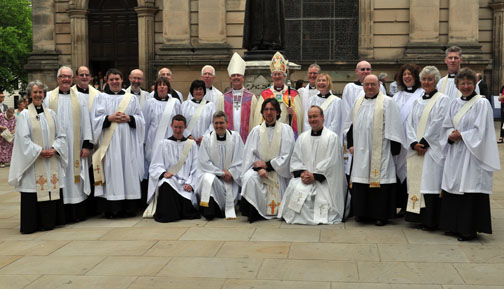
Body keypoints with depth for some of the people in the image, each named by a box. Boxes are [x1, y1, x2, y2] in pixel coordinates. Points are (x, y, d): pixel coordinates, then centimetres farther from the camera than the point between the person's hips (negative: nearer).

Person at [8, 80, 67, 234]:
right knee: (34, 191, -4)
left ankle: (49, 221, 14)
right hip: (33, 161, -4)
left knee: (52, 190, 4)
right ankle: (32, 224, 5)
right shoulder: (25, 114, -1)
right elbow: (23, 139, -8)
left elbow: (61, 135, 9)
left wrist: (54, 149, -8)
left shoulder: (50, 113, 10)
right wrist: (39, 151, -15)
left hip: (52, 161, 4)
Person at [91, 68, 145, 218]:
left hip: (127, 142, 2)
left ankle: (129, 208, 4)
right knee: (111, 173, -7)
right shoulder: (101, 98, 10)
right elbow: (95, 119, 3)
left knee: (129, 172, -2)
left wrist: (128, 118, -7)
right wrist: (110, 118, -11)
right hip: (109, 143, -2)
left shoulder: (131, 98, 15)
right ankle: (111, 209, -5)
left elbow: (140, 119, 11)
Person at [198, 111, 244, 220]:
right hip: (213, 173, -1)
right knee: (208, 178, -32)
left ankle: (229, 210, 2)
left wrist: (230, 173, -13)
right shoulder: (207, 139, 2)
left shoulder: (235, 137, 3)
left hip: (231, 176, 1)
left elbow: (240, 161, 1)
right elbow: (204, 163, -2)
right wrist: (221, 172, -10)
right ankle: (208, 211, -25)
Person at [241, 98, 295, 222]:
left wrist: (267, 164, -11)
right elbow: (250, 154, 1)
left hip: (279, 172, -1)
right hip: (259, 167, 2)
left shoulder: (286, 129, 2)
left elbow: (286, 157, -5)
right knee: (249, 178, -33)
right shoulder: (256, 130, 7)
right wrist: (259, 169, -17)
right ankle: (253, 211, -20)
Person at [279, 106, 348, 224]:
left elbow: (331, 162, -7)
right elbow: (295, 159, 11)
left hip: (323, 179, -3)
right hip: (305, 176, 3)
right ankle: (298, 216, -5)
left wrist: (315, 176, -14)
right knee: (296, 189, -24)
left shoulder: (332, 137, 0)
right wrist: (302, 172, -8)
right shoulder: (302, 137, 15)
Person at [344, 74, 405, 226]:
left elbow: (394, 127, -7)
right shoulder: (359, 103, 15)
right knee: (361, 183, 6)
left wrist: (394, 149, -10)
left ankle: (381, 215, 6)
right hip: (361, 153, 5)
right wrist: (350, 144, 14)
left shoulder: (387, 102, -4)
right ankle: (362, 213, 17)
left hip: (380, 153, -5)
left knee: (380, 181, -3)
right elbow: (350, 124, 22)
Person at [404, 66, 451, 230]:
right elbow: (410, 124, 9)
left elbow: (438, 124, -10)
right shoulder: (417, 102, 17)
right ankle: (419, 218, 13)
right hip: (416, 149, 6)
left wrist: (424, 143, -13)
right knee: (416, 183, 6)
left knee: (430, 183, -8)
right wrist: (414, 143, -6)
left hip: (433, 148, -6)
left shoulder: (443, 100, -1)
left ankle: (430, 221, -3)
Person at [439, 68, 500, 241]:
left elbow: (481, 131, -11)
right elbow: (446, 126, 13)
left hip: (472, 153, -6)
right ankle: (454, 226, 18)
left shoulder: (482, 103, -5)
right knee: (453, 189, 7)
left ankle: (469, 229, 3)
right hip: (455, 153, 6)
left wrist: (461, 135, -12)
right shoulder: (454, 104, 12)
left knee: (470, 191, -6)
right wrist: (451, 136, -7)